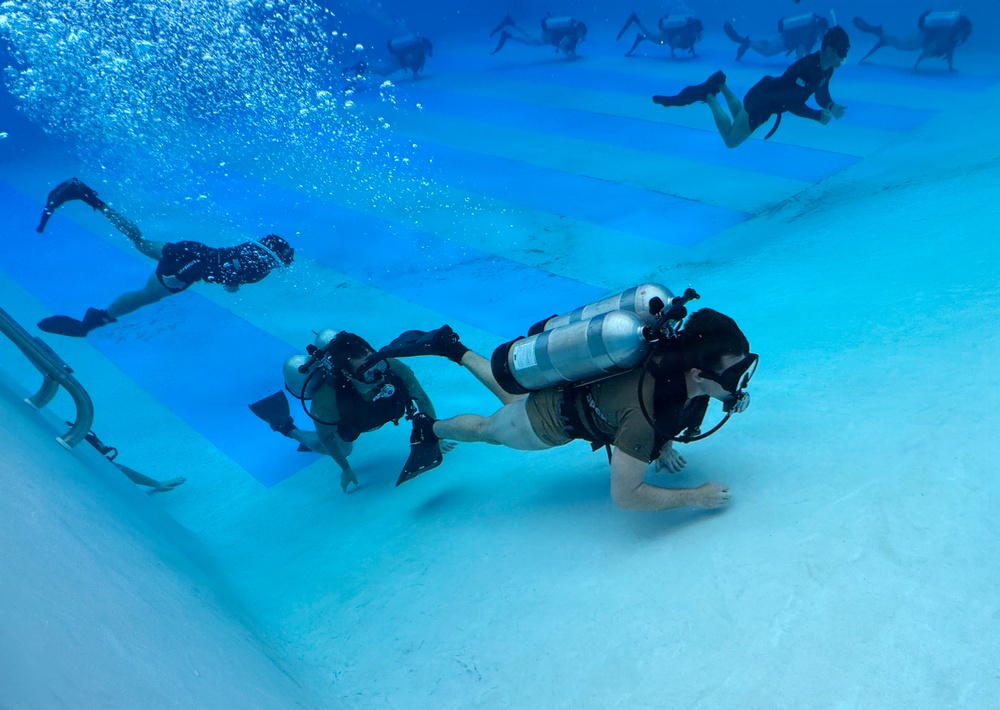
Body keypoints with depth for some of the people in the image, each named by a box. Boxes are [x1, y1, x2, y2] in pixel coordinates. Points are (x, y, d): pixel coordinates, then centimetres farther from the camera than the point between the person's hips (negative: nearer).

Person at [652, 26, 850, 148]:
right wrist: (818, 116, -32)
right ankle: (708, 96, 10)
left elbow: (822, 95, 8)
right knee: (731, 139, 3)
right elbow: (791, 103, -34)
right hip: (761, 100, -9)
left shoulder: (827, 68, -5)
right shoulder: (807, 67, -33)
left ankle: (720, 85, 29)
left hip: (771, 99, 9)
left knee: (740, 119, 31)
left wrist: (831, 106, -13)